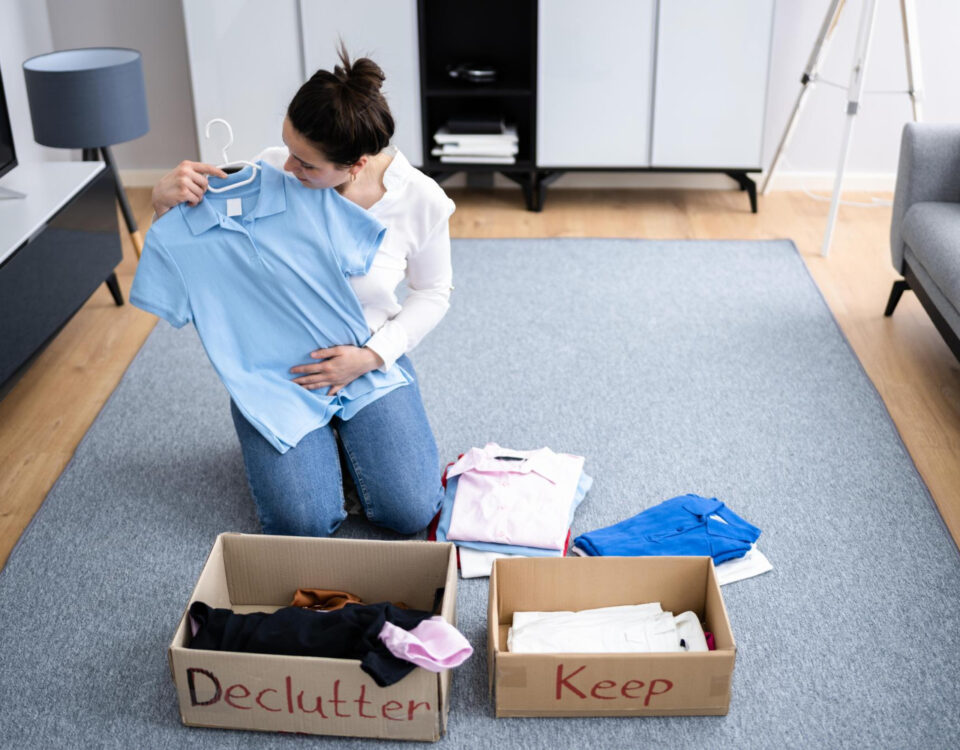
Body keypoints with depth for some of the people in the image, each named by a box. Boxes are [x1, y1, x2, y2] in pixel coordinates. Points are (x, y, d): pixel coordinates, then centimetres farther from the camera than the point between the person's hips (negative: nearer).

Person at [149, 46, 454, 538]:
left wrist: (371, 356, -15)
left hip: (368, 359, 1)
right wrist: (166, 200, -27)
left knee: (410, 511, -11)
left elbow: (433, 292, 0)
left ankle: (345, 435, 20)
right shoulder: (272, 172, -18)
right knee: (302, 521, -16)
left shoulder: (421, 200, -17)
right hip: (276, 364, 0)